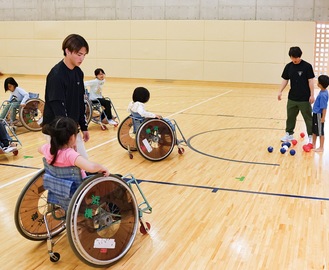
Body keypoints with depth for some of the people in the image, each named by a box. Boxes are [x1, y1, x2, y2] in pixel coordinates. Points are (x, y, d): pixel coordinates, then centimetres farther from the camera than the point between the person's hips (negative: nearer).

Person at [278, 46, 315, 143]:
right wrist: (280, 92, -2)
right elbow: (285, 80, 7)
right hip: (292, 98, 4)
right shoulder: (288, 66, 2)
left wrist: (312, 95, -12)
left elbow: (310, 81, -9)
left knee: (308, 117, 3)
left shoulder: (307, 66, -10)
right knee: (290, 116, 11)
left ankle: (311, 136, 12)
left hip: (304, 98, -4)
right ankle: (289, 134, 25)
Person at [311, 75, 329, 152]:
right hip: (316, 114, 10)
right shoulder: (322, 91, 3)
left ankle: (321, 148, 16)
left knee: (320, 132, 4)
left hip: (319, 115, -10)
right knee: (314, 130, 21)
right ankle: (313, 145, 35)